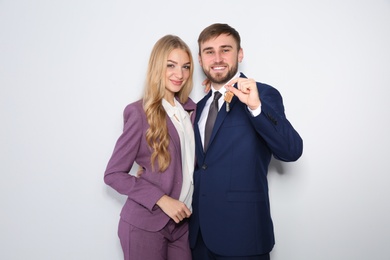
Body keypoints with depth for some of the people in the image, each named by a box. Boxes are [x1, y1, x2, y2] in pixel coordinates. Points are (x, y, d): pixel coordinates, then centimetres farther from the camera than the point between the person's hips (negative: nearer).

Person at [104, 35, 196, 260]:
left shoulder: (191, 109, 5)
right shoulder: (140, 112, -10)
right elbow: (113, 174, -10)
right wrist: (162, 199, -17)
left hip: (183, 222, 5)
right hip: (146, 224, -5)